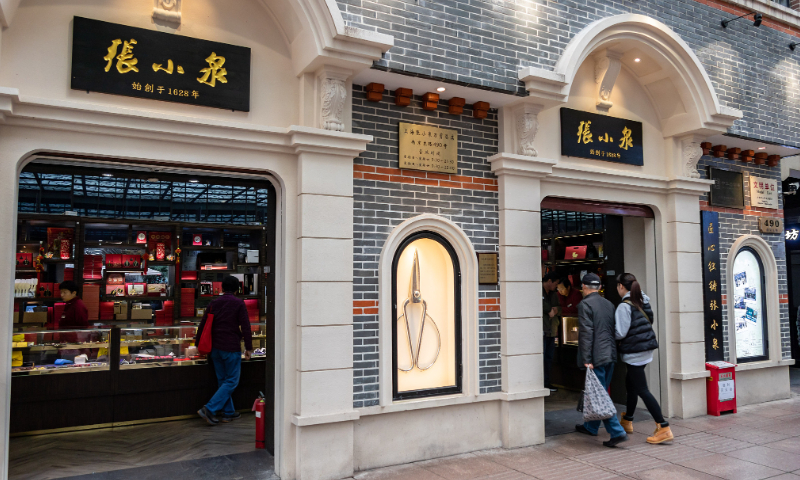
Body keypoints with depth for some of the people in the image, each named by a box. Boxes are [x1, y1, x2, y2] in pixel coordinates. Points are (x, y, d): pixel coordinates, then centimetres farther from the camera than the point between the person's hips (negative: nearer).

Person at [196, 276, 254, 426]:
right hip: (231, 348, -6)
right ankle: (210, 409, -9)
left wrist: (198, 344, 23)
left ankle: (228, 412, 18)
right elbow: (245, 327, -9)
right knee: (232, 381, 2)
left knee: (222, 380, 15)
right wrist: (248, 348, -3)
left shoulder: (213, 303, 8)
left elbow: (203, 325, 12)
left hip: (215, 347, 6)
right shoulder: (239, 303, -6)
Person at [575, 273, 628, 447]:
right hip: (610, 356, 8)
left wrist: (586, 359, -18)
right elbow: (615, 330, 17)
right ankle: (591, 427, 30)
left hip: (596, 358, -8)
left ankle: (617, 432, -9)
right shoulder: (609, 304, 13)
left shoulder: (585, 304, -11)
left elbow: (586, 333, -18)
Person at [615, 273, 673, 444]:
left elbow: (620, 333, -17)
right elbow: (647, 323, 15)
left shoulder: (624, 306, -16)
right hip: (646, 350, 9)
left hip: (634, 352, -9)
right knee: (630, 384, 21)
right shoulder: (642, 302, 8)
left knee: (642, 390, -5)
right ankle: (627, 421, 34)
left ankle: (663, 428, -7)